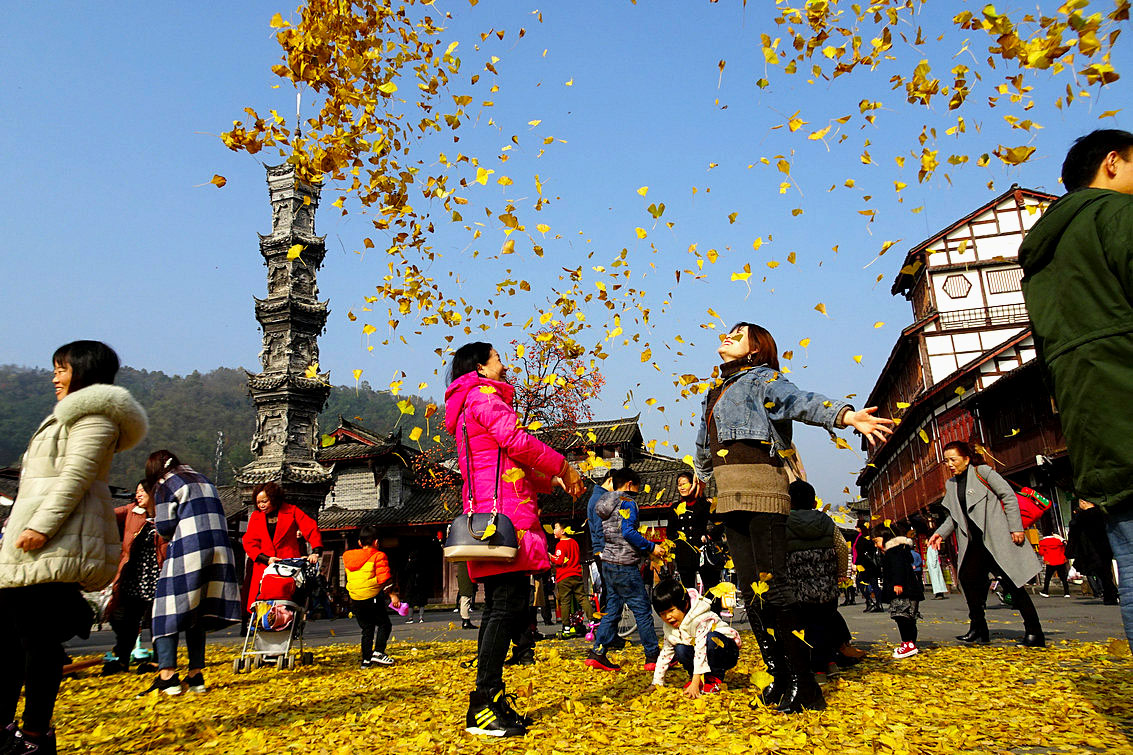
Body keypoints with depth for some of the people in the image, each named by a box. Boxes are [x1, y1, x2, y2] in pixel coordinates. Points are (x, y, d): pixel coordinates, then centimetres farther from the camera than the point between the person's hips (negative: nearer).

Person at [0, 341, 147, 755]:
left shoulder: (92, 411, -4)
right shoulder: (68, 415, 29)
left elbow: (77, 476, -17)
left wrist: (41, 526, -22)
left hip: (56, 542, -10)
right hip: (35, 547, 11)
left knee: (38, 637, -8)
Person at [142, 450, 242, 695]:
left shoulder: (165, 485, 3)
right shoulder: (204, 480, 22)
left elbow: (165, 527, -4)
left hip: (187, 552, -6)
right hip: (218, 551, 6)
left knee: (168, 611, -1)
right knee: (197, 612, 12)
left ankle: (167, 675, -11)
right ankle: (196, 675, 11)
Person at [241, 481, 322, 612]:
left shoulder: (292, 511, 5)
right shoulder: (255, 516, 15)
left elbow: (311, 529, -3)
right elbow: (249, 543, 8)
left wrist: (315, 552, -19)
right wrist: (266, 559, -8)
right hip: (264, 567, 3)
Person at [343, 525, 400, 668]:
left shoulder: (348, 557, 11)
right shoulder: (378, 556, -7)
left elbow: (349, 579, 19)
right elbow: (384, 578, -12)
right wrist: (392, 594, -6)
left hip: (355, 600, 6)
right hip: (372, 598, -6)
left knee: (367, 629, 14)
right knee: (384, 624, 9)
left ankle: (366, 659, 12)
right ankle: (378, 652, -4)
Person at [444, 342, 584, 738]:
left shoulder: (470, 407, 29)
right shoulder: (483, 395, -2)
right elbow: (516, 441, -16)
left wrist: (551, 481, 19)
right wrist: (564, 468, -5)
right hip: (503, 514, -11)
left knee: (499, 605, 10)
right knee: (508, 603, -13)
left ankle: (489, 701, 13)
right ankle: (484, 705, -13)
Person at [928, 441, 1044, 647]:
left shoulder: (983, 472, -4)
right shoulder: (951, 484, 14)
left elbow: (1009, 496, -7)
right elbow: (954, 516, 20)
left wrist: (1016, 527, -12)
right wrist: (941, 533, 5)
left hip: (997, 537, -6)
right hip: (974, 541, 6)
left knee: (1011, 581, -5)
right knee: (967, 577, -4)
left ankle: (1034, 632, 3)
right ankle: (978, 630, 8)